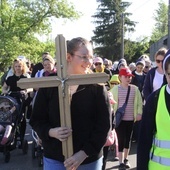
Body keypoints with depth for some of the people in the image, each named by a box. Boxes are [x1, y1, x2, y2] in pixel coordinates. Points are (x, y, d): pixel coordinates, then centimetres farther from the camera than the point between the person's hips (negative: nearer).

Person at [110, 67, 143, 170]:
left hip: (130, 118, 3)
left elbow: (139, 102, 7)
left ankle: (125, 159, 31)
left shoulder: (135, 89, 1)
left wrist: (139, 113, -2)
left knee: (128, 139, 14)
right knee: (121, 139, -3)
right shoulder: (115, 89, -6)